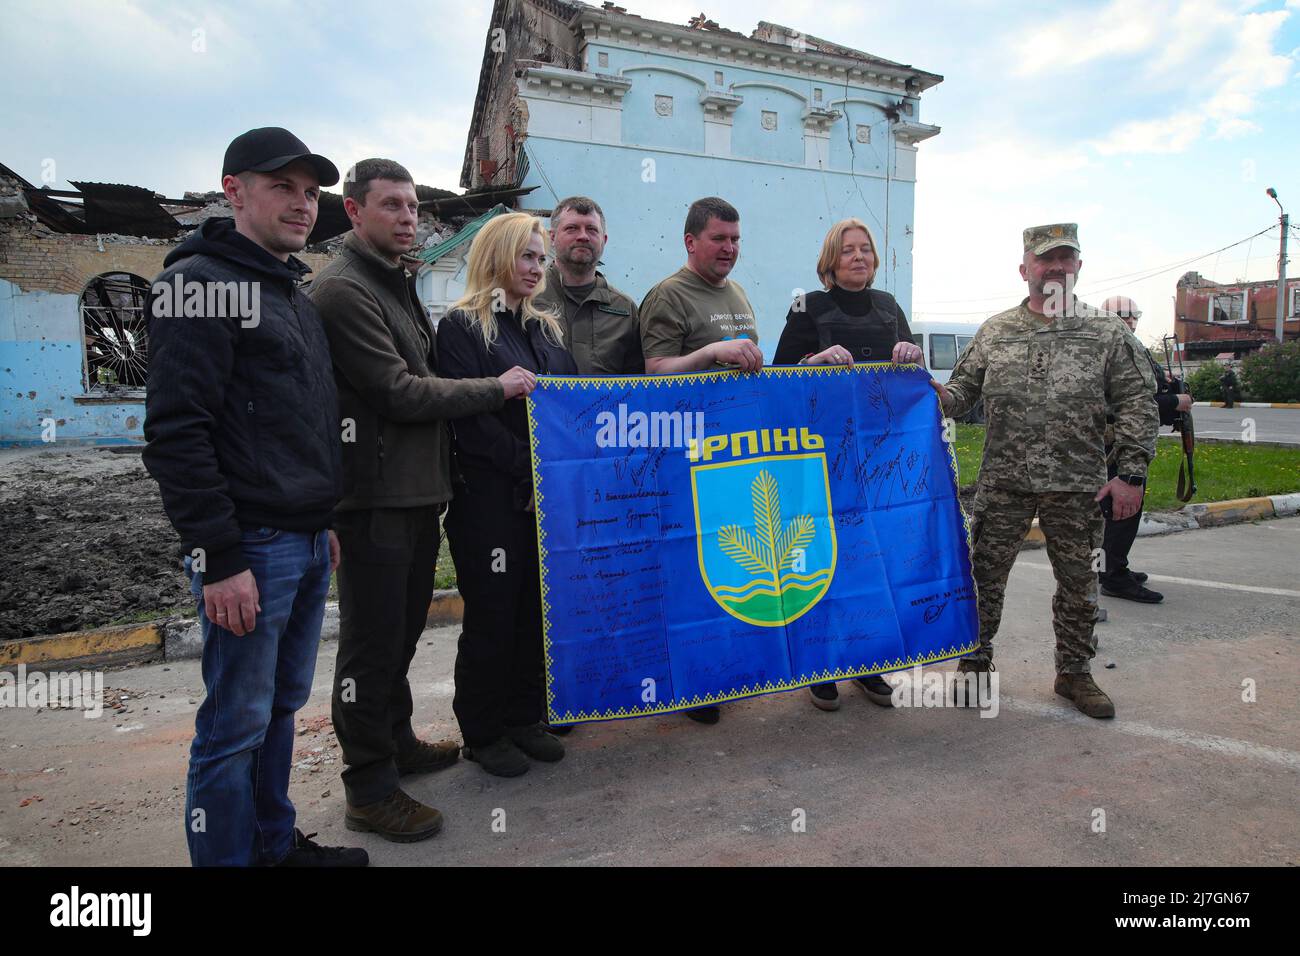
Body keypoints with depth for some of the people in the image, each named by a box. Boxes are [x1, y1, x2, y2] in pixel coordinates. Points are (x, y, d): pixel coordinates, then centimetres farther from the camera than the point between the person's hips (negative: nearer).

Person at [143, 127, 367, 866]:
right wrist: (220, 560, -19)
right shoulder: (202, 283, -10)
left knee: (283, 704, 18)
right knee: (237, 726, 2)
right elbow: (177, 432, -17)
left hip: (308, 544, 9)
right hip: (251, 550, -8)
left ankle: (278, 843, 33)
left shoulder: (295, 293, 17)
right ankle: (228, 855, 18)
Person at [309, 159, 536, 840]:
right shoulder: (342, 290, -13)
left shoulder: (397, 285, 18)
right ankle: (369, 788, 12)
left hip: (418, 490, 9)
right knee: (373, 641, 0)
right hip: (375, 495, -9)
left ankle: (395, 740, 35)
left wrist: (440, 477, 16)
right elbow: (399, 393, -18)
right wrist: (497, 388, -11)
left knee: (403, 629, 19)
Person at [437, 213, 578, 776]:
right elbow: (470, 417, -14)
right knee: (492, 614, 4)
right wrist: (529, 472, -17)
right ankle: (483, 733, 20)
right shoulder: (462, 326, -4)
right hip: (491, 497, -6)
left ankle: (525, 719, 26)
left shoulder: (546, 328, 16)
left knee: (538, 609, 11)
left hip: (549, 495, 6)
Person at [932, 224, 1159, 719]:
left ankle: (1074, 672, 28)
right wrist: (937, 394, -14)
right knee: (985, 575, 6)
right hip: (1003, 483, 0)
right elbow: (961, 391, 10)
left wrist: (1131, 474, -5)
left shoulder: (1108, 333, 4)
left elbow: (1137, 406, 2)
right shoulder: (993, 332, 8)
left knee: (1077, 583, 11)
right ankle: (975, 661, 23)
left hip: (1077, 489, 0)